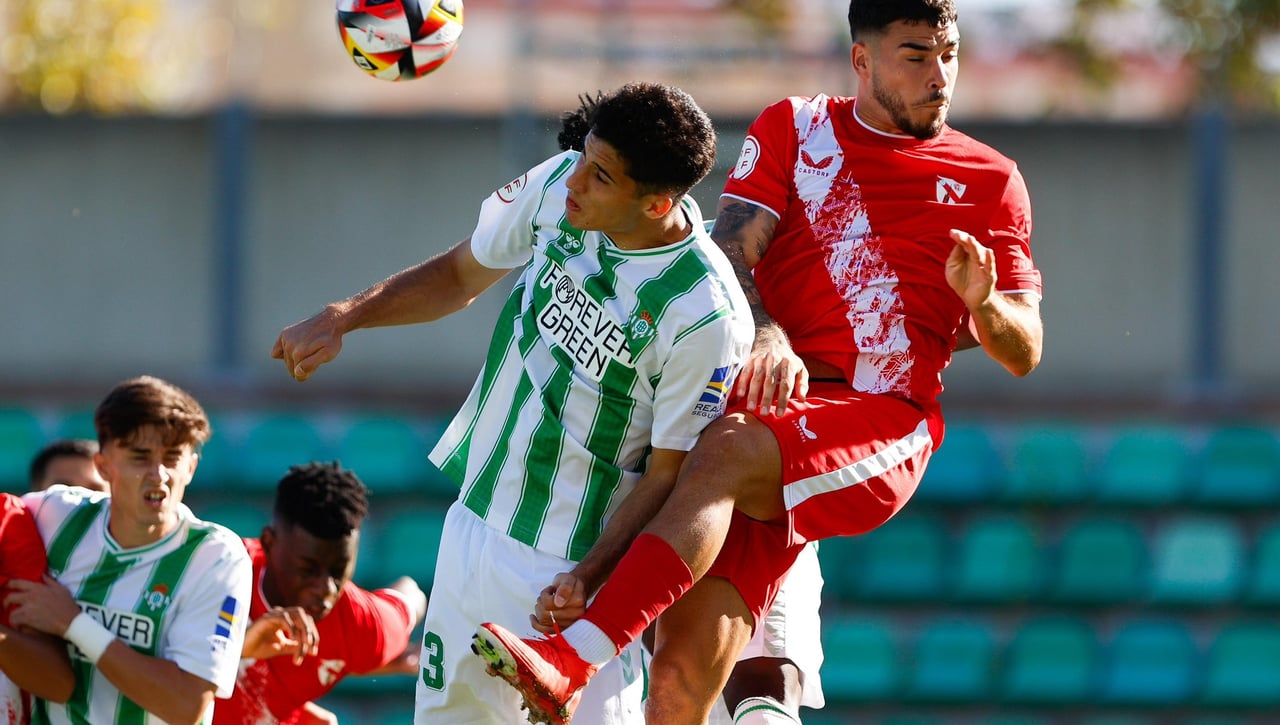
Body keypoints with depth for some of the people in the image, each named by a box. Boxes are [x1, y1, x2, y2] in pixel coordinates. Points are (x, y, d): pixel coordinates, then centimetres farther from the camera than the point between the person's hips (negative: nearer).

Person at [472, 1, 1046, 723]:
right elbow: (729, 257, 4)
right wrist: (765, 334, -17)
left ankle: (571, 661, -45)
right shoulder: (792, 129, 18)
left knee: (723, 455, -34)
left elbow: (1025, 354, 14)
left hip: (883, 430, -2)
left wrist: (983, 304, -9)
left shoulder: (992, 182, 15)